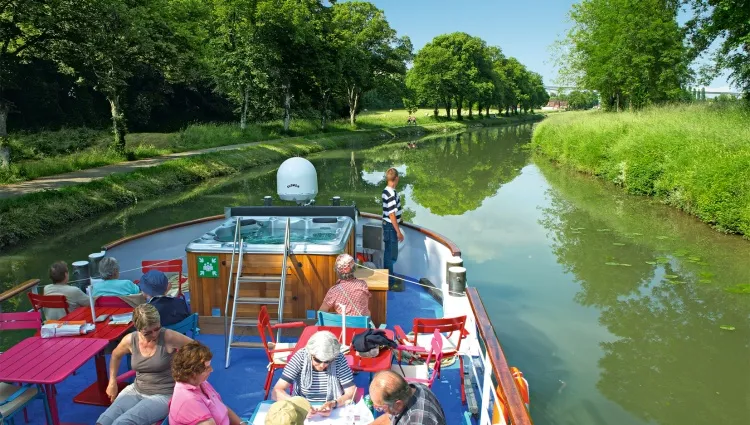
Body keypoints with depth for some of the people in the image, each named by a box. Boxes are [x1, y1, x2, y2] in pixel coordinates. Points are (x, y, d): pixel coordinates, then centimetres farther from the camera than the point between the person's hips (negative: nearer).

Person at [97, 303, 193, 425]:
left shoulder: (168, 337, -19)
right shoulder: (130, 340, -5)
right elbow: (116, 355, 19)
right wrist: (112, 382, 17)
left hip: (163, 395, -5)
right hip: (136, 391, 5)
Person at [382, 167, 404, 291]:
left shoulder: (386, 191, 7)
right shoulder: (392, 194, -23)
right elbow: (392, 214, -24)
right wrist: (398, 231, -19)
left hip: (388, 226, 10)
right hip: (391, 227, -10)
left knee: (389, 254, 19)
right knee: (391, 255, -1)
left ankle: (389, 277, 31)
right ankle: (390, 283, 7)